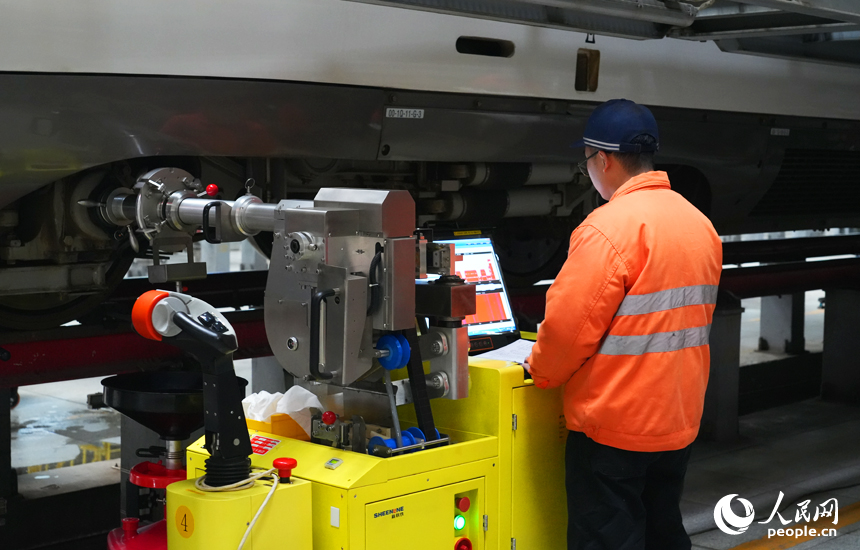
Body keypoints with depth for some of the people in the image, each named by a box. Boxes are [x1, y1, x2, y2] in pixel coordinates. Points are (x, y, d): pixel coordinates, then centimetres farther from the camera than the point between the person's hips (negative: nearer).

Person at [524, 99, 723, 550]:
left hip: (615, 426, -8)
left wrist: (541, 371, -1)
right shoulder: (700, 224, 7)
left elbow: (570, 324, -19)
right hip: (679, 418, 8)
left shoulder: (609, 228, -19)